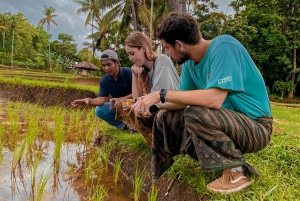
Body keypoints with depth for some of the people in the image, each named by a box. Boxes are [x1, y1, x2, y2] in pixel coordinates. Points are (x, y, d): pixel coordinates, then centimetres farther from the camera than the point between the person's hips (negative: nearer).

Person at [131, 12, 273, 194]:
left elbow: (214, 99, -34)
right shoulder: (189, 64, 0)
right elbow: (184, 100, 6)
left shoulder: (223, 46, -23)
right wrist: (149, 104, -8)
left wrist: (162, 94, -28)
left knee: (195, 114, -32)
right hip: (228, 121, 8)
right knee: (165, 119, 2)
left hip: (255, 127, -7)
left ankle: (237, 171, -11)